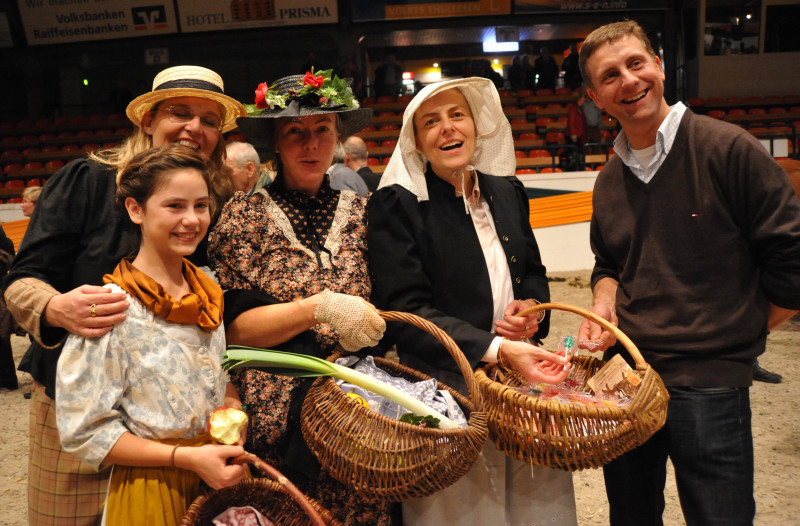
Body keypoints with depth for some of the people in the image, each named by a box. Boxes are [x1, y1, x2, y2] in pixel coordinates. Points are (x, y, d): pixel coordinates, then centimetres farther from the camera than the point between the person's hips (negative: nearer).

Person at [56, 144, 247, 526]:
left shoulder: (209, 291, 1)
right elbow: (84, 431, -16)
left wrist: (232, 407, -6)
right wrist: (187, 457, -20)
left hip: (221, 477, 6)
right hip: (150, 485, -5)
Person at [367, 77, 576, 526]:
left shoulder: (507, 191, 9)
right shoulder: (396, 205, -8)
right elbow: (406, 312, -15)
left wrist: (533, 309, -3)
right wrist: (498, 349, -24)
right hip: (448, 388, -5)